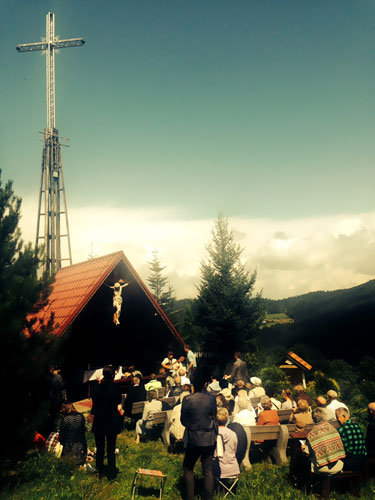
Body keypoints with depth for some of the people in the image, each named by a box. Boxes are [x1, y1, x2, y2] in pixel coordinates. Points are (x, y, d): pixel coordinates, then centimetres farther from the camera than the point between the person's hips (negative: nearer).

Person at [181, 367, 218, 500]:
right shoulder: (211, 398, -10)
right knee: (208, 471, 13)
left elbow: (183, 421, -4)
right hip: (210, 440, 2)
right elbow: (214, 418, 5)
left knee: (188, 469, 17)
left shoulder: (187, 399, -16)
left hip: (194, 439, -2)